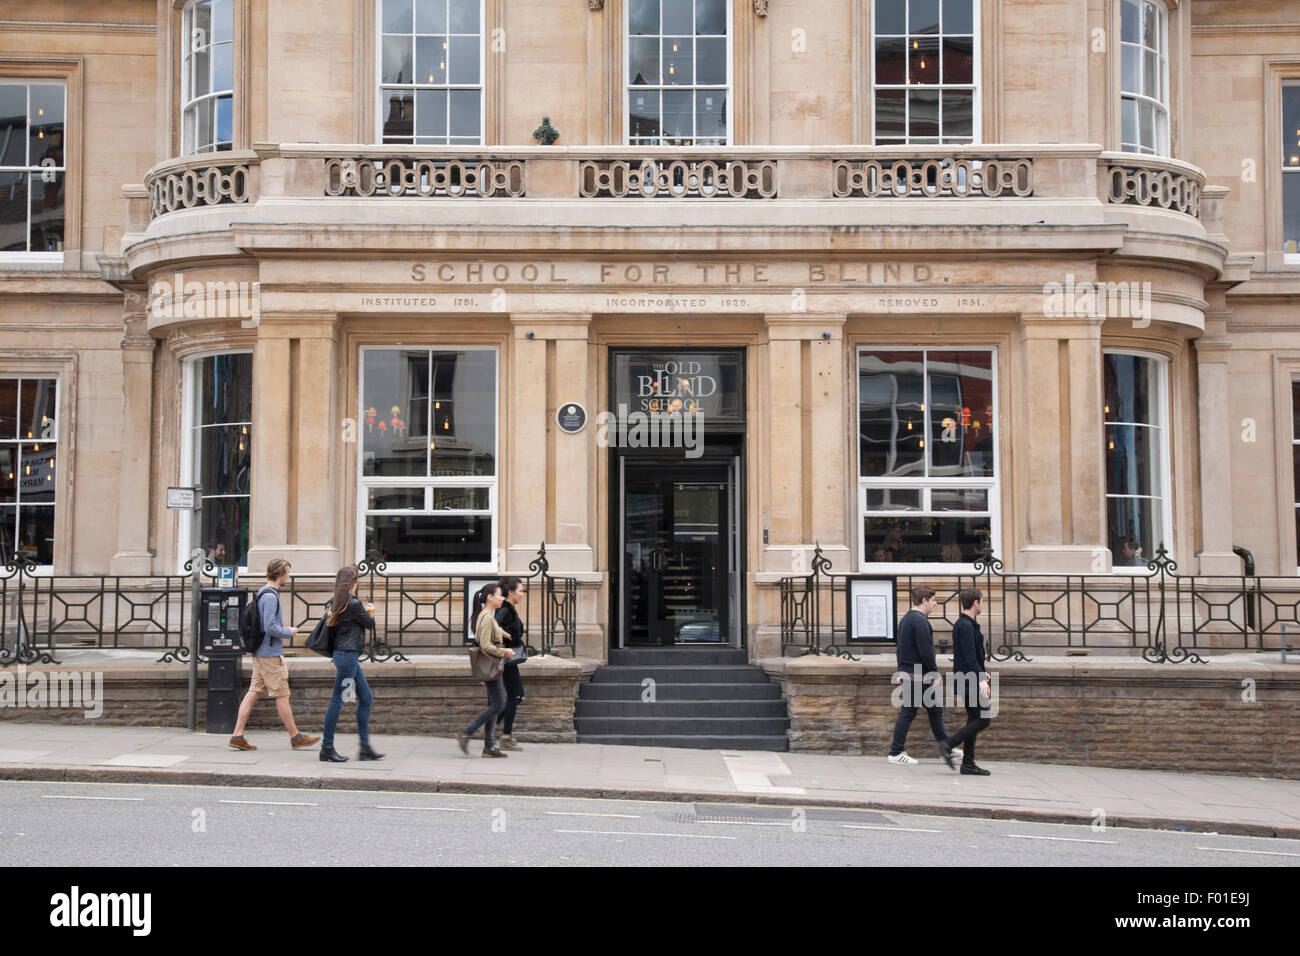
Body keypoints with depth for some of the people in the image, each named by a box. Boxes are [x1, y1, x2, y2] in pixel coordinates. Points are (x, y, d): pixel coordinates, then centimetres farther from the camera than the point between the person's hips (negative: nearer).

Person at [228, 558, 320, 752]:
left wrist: (280, 635, 15)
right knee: (282, 695, -1)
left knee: (253, 693, 7)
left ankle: (238, 736, 5)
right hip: (270, 655, -10)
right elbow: (270, 627, -22)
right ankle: (295, 737, 7)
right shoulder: (270, 596, -17)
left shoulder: (263, 594, 14)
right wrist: (289, 632, -8)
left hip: (261, 653, 10)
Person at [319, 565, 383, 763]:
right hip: (348, 655, -10)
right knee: (338, 700, -4)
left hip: (344, 655, 10)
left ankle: (365, 746, 13)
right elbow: (370, 623, -4)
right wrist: (370, 613, 19)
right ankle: (327, 747, 1)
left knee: (366, 698, 12)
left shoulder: (335, 603, 10)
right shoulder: (353, 604, -15)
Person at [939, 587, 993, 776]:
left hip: (966, 680, 10)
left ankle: (968, 763, 10)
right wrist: (981, 679, -25)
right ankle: (948, 745, -9)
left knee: (974, 720, 10)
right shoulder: (966, 626, -16)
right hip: (968, 680, -10)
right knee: (982, 720, -9)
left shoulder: (962, 624, 17)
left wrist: (981, 673, 29)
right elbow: (969, 656, -22)